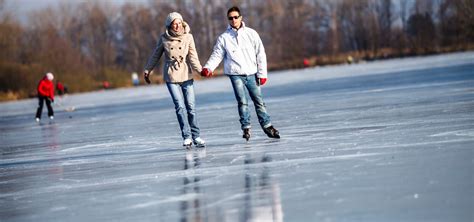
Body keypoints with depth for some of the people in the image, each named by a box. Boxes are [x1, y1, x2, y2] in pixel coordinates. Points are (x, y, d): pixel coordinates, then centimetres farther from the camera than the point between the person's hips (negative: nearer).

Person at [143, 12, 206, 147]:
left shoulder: (188, 37, -4)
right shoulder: (164, 39, -2)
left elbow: (193, 57, -10)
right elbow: (155, 56, 10)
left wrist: (200, 70, -23)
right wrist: (147, 70, 15)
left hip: (186, 76, 1)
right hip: (171, 77, -1)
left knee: (191, 107, 1)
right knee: (180, 107, -9)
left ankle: (196, 136, 9)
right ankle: (187, 137, -7)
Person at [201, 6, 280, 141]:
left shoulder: (251, 34, 4)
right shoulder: (224, 38, 3)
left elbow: (260, 54, 5)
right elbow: (217, 55, 0)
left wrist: (262, 74, 1)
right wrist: (208, 68, -18)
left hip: (251, 74, 1)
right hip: (236, 74, -1)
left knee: (258, 101, 6)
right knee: (242, 102, -8)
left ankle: (267, 126, 15)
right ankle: (246, 128, -2)